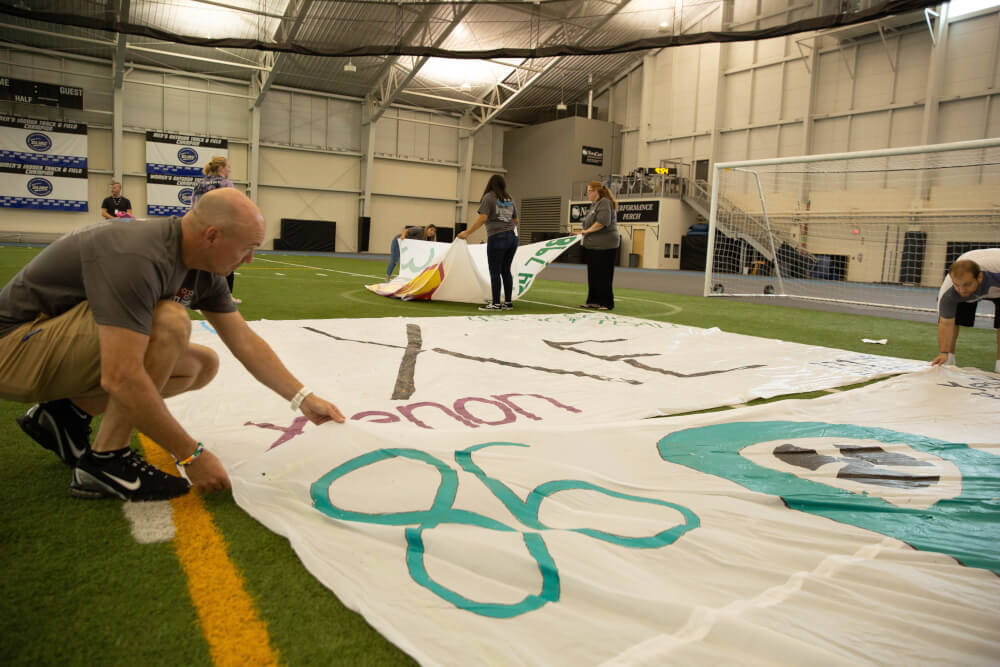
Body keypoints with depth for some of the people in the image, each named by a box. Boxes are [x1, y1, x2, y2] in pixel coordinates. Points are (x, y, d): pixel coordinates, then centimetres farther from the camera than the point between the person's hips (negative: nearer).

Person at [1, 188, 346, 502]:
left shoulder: (201, 269, -3)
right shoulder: (137, 256, -32)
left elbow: (245, 342, 3)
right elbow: (122, 379, -37)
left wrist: (303, 398, -2)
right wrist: (192, 455, -29)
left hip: (69, 340, 9)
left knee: (203, 364, 1)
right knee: (170, 323, -31)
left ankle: (69, 413, 6)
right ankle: (106, 461, -16)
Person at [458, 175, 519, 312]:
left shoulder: (489, 197, -1)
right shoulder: (509, 199, 16)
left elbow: (483, 218, -13)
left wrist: (467, 232, -11)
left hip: (497, 238, -6)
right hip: (512, 237, 6)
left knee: (495, 272, -2)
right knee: (506, 270, 12)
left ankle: (495, 304, -1)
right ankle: (508, 302, 13)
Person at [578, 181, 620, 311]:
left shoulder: (604, 202, -10)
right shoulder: (594, 204, 19)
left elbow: (603, 221, -23)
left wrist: (588, 230, -16)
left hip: (604, 245, -9)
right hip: (594, 245, 9)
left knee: (603, 275, -5)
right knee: (593, 275, 11)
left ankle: (607, 303, 2)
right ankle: (593, 301, 17)